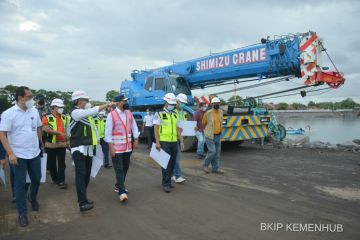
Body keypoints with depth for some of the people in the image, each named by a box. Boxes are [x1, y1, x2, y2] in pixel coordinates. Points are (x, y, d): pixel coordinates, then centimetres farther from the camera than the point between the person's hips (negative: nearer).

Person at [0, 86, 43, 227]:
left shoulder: (34, 111, 2)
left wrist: (40, 143, 14)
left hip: (35, 153, 4)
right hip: (19, 155, -4)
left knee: (36, 179, 15)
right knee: (20, 184, 5)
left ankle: (33, 199, 43)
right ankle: (22, 213, 18)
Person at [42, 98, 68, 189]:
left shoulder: (64, 117, 9)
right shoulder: (47, 117, -6)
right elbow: (46, 129, -19)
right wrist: (59, 132, -24)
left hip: (62, 144, 3)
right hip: (51, 144, -2)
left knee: (61, 163, 0)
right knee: (52, 163, 10)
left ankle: (61, 181, 3)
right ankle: (55, 179, 27)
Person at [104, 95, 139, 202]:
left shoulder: (129, 113, 5)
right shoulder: (111, 115, -11)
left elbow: (134, 127, 12)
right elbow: (108, 132, -11)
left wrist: (136, 139, 4)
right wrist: (111, 147, -14)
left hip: (128, 146, 6)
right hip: (117, 147, -6)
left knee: (125, 168, 15)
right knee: (119, 169, -5)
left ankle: (119, 185, 34)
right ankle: (122, 192, -2)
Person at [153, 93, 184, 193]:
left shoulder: (175, 115, 13)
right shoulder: (159, 114, -4)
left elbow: (177, 129, 14)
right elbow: (156, 129, -7)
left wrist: (181, 141, 9)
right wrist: (157, 142, -14)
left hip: (174, 142, 6)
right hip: (164, 142, -6)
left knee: (172, 162, 9)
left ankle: (167, 181, 23)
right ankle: (166, 184, 2)